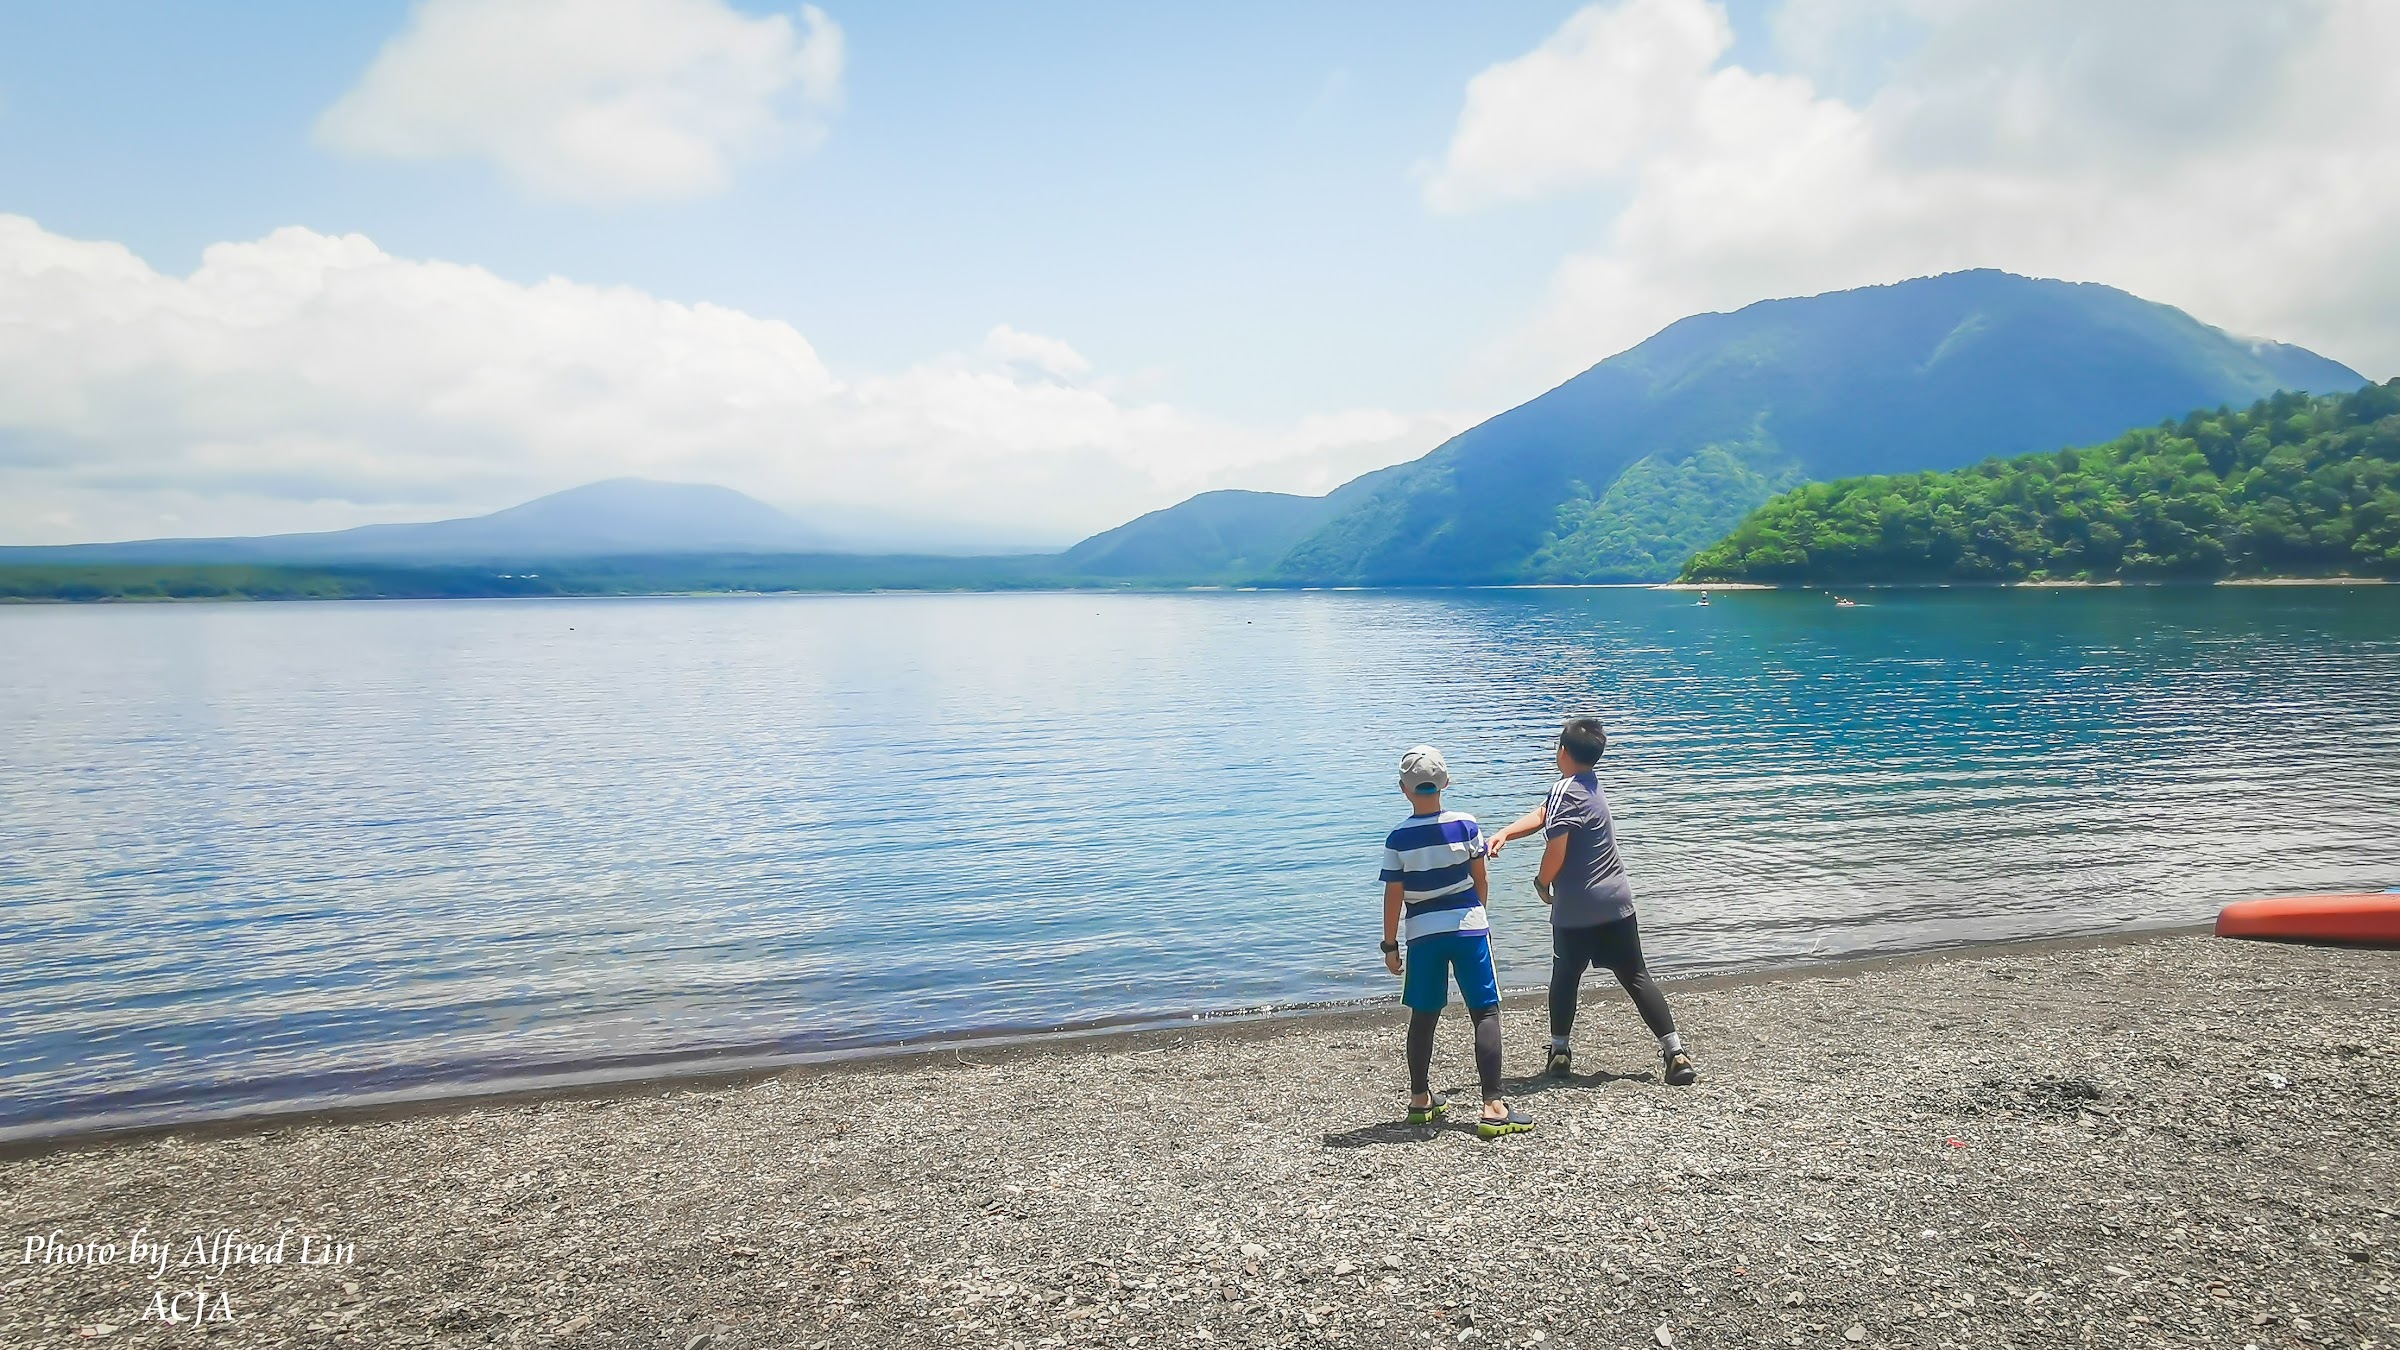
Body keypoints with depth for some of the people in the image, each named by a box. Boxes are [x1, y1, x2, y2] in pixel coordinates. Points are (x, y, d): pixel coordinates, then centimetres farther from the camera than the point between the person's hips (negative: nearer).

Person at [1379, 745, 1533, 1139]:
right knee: (1486, 1013, 0)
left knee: (1423, 1016, 15)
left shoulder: (1398, 839, -7)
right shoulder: (1465, 825, -5)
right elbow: (1480, 880, 3)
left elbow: (1394, 896, -5)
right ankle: (1493, 1107, -8)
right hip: (1468, 927, -1)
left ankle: (1420, 1099, 26)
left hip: (1422, 932, 1)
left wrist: (1390, 944, 5)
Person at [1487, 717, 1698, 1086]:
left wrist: (1542, 883, -1)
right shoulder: (1591, 784, 9)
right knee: (1636, 976, 8)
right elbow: (1542, 815, 14)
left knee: (1565, 978, 14)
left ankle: (1559, 1052, 20)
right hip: (1615, 903, 6)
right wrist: (1504, 834, 4)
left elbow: (1556, 852, -19)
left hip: (1574, 909, -6)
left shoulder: (1564, 790, -15)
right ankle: (1675, 1052, 1)